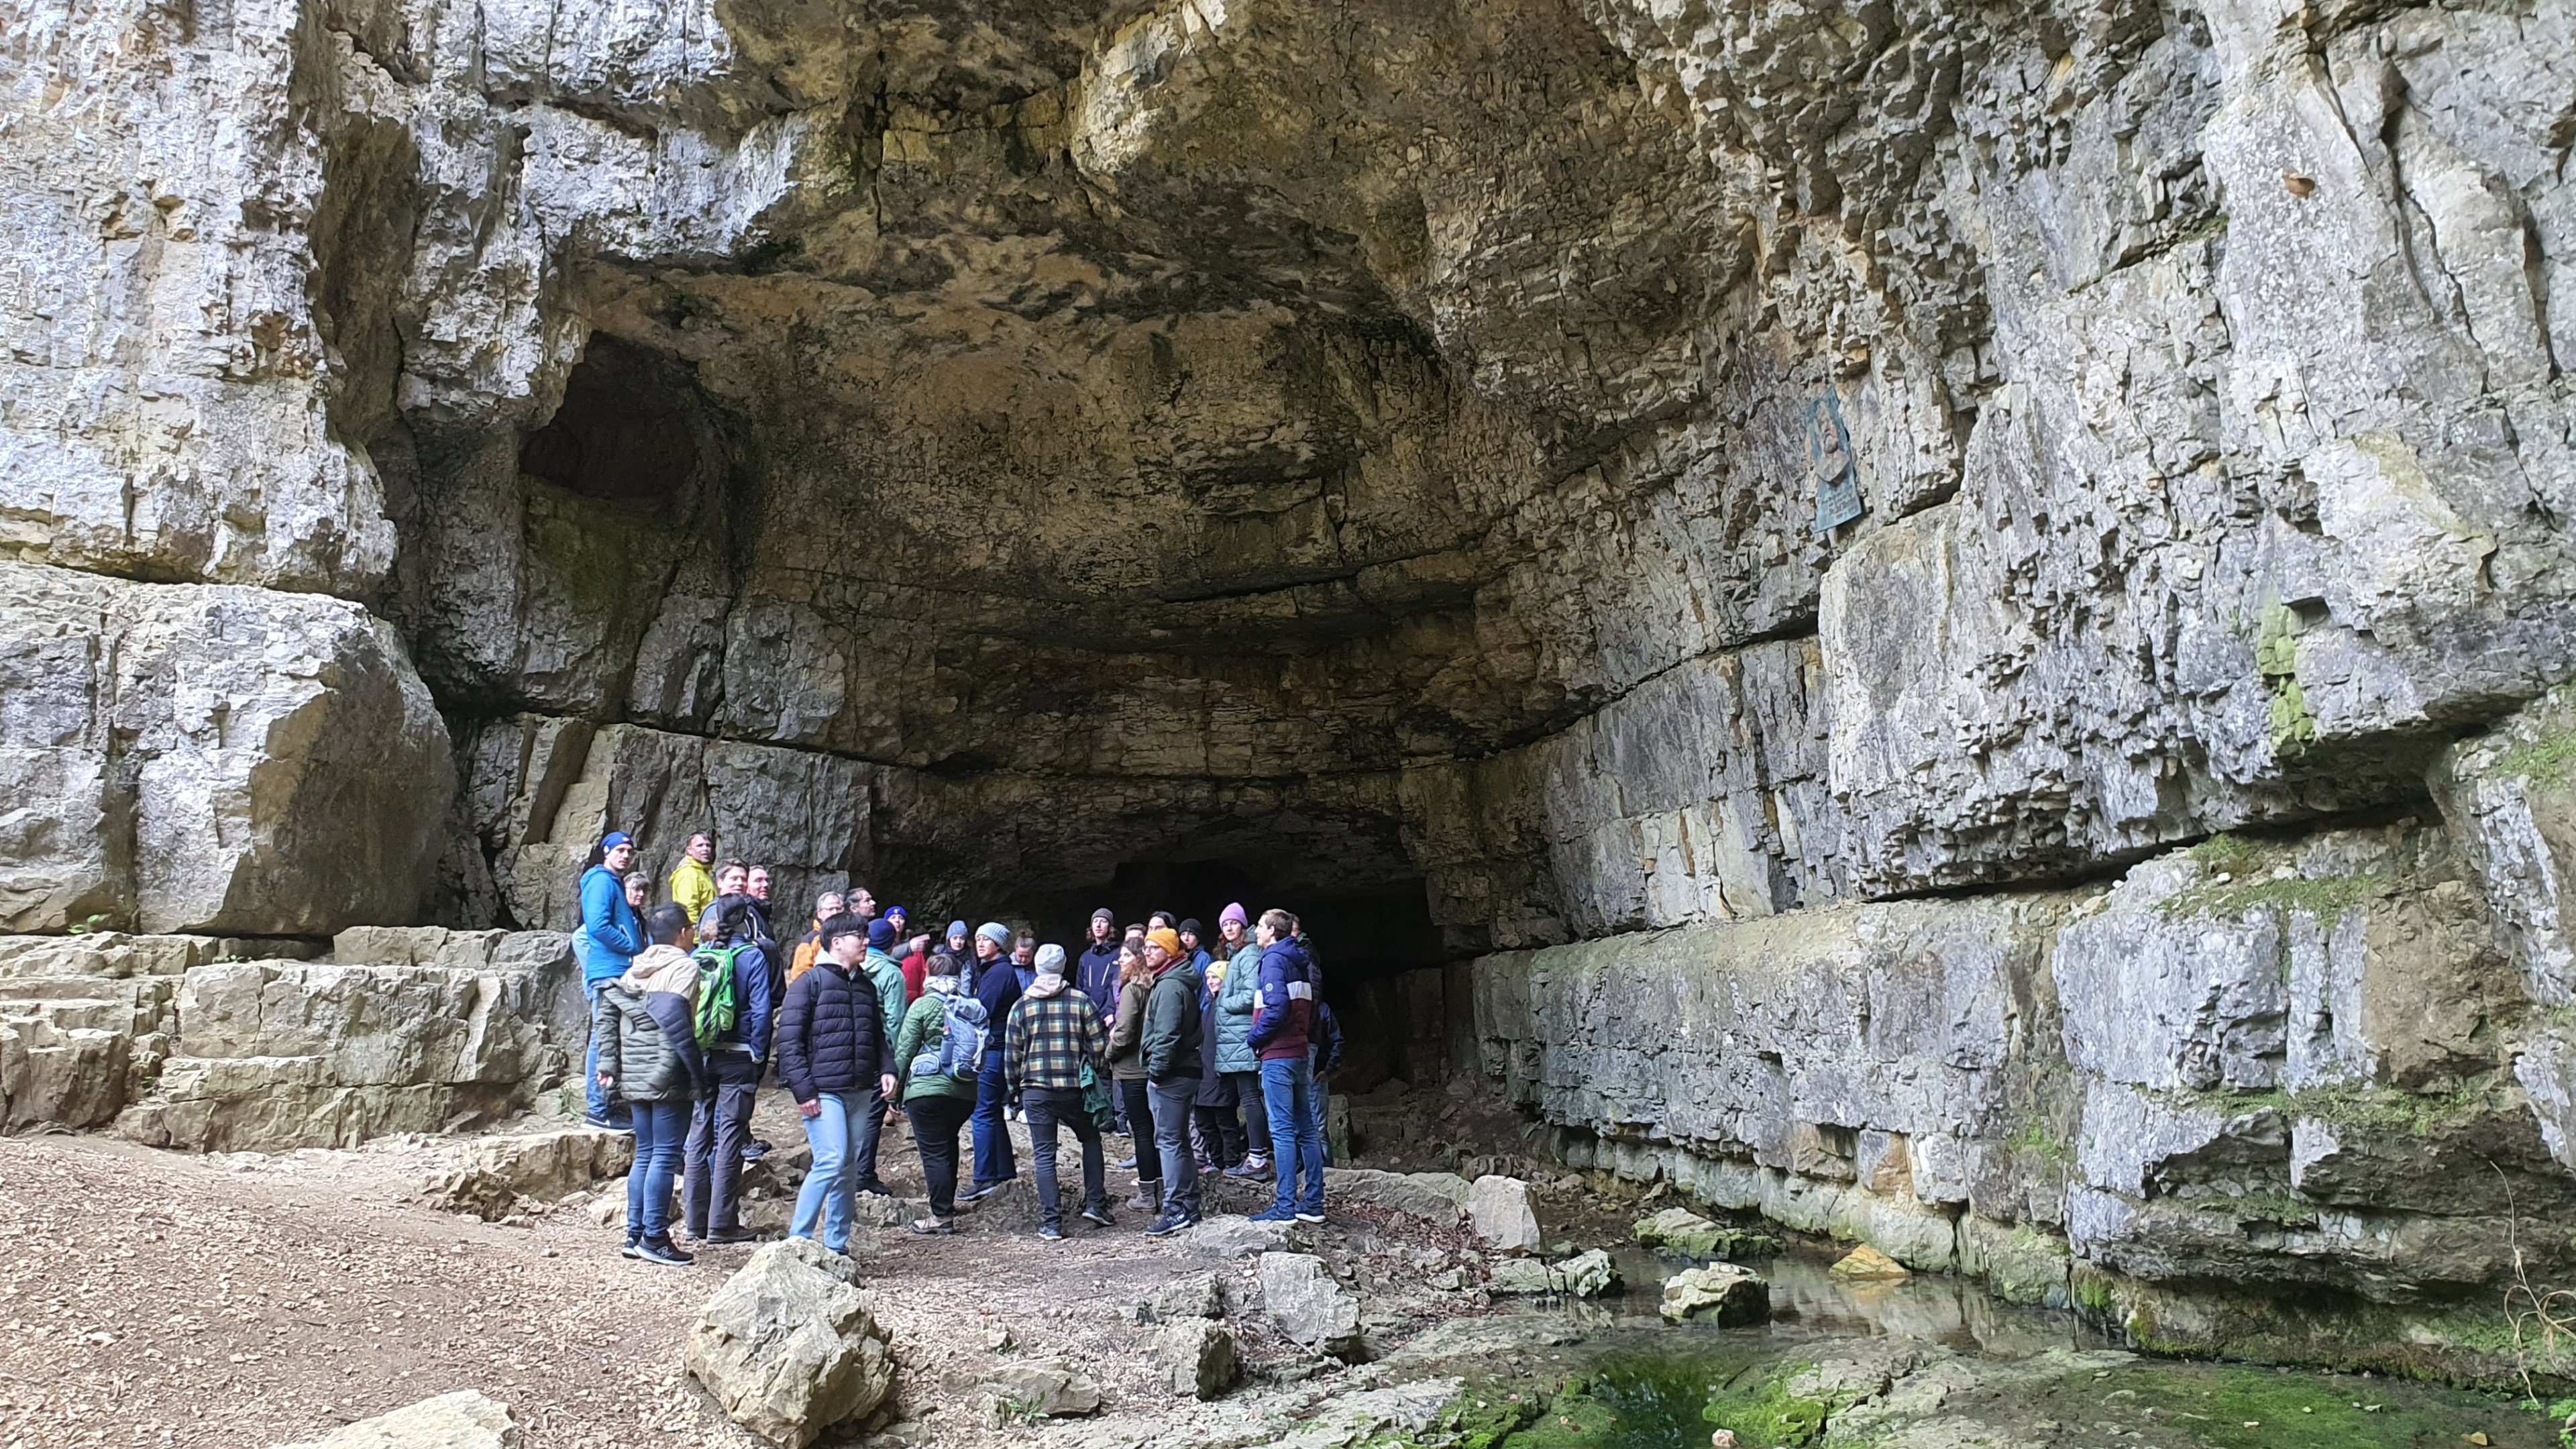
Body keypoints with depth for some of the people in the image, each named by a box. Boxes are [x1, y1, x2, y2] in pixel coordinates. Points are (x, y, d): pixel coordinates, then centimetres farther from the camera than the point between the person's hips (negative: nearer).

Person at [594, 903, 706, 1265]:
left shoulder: (637, 968, 13)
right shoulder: (683, 967, -9)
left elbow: (605, 1006, 6)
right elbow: (673, 1016, -21)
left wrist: (608, 1064, 6)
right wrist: (698, 1073, -17)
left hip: (635, 1076, 8)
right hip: (668, 1076, -8)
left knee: (645, 1154, 14)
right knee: (665, 1156, -2)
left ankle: (635, 1235, 18)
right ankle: (654, 1238, 0)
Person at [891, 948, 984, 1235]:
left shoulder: (923, 1006, -6)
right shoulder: (973, 1007, 8)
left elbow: (904, 1051, -5)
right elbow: (980, 1052, 12)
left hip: (927, 1090, -6)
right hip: (965, 1092, 6)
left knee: (934, 1151, -1)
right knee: (949, 1145, 24)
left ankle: (942, 1216, -1)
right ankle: (947, 1202, 33)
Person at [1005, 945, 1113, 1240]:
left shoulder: (1021, 1006, 2)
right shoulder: (1081, 1002, -1)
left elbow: (1011, 1055, 2)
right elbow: (1099, 1047, -2)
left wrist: (1015, 1090, 14)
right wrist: (1091, 1076, 15)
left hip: (1035, 1092, 0)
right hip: (1073, 1090, 0)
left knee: (1044, 1155, 5)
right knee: (1091, 1140, 20)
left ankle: (1051, 1223, 4)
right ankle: (1096, 1204, 14)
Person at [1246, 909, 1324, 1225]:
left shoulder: (1274, 959, -9)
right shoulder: (1298, 964, 16)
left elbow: (1277, 1007, -21)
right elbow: (1310, 1012, 18)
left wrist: (1254, 1037, -9)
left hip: (1278, 1056, -9)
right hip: (1300, 1054, 9)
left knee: (1283, 1130, -7)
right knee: (1305, 1130, 9)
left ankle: (1285, 1206, -6)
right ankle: (1313, 1203, 13)